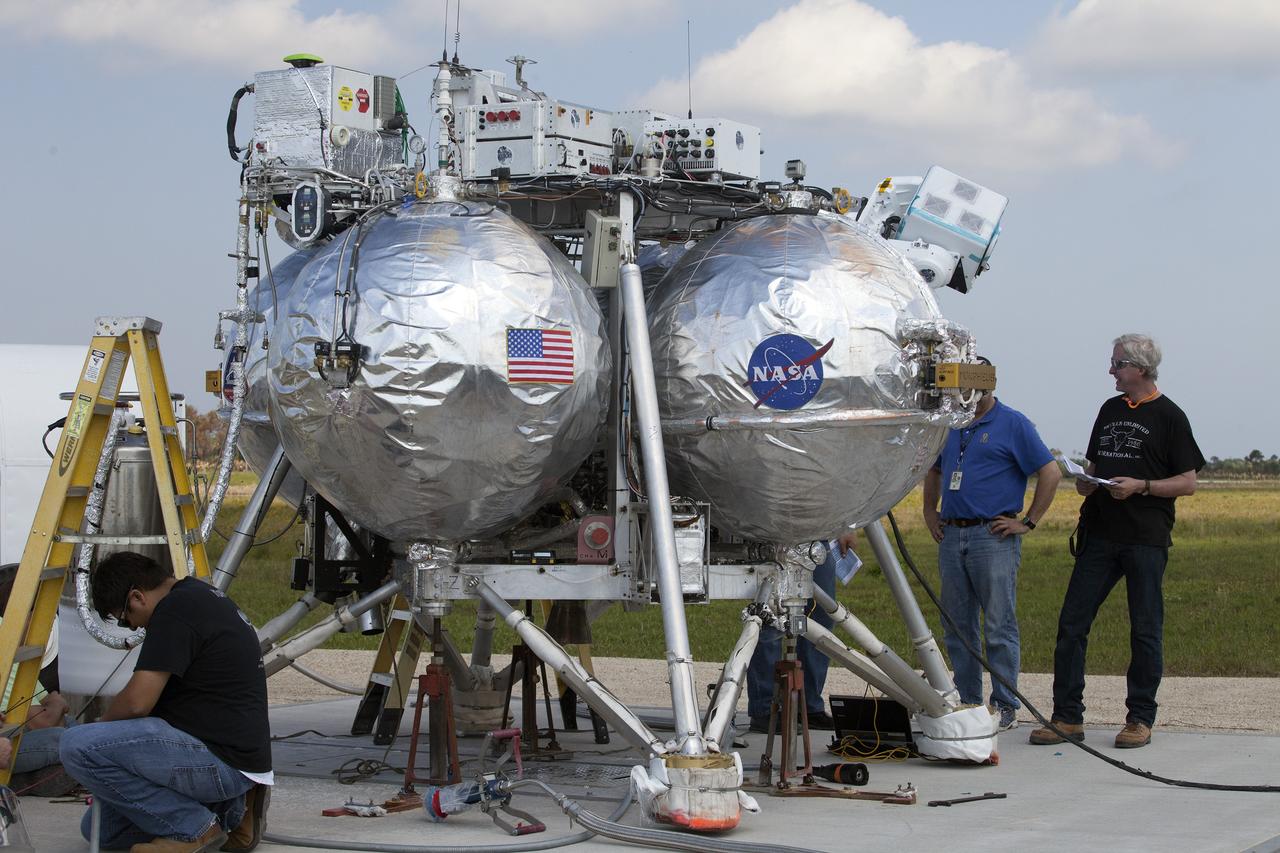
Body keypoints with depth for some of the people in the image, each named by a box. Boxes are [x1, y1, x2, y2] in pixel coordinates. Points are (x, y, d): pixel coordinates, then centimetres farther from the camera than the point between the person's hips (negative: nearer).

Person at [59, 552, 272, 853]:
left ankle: (193, 828, -9)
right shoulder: (199, 597, 17)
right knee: (103, 827, 17)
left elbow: (137, 702, -20)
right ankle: (231, 810, 12)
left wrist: (103, 724, 2)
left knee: (79, 746, -20)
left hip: (223, 761, -11)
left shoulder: (176, 610, -16)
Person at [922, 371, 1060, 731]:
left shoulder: (1013, 424, -3)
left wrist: (1028, 523, -8)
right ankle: (967, 702, 16)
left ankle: (1005, 707, 0)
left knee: (999, 627, -5)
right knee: (957, 628, 8)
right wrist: (929, 512, 20)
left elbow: (1051, 473, -7)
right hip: (951, 536, 6)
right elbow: (934, 470, 33)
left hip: (993, 536, -6)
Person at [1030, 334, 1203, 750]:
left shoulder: (1168, 417, -2)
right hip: (1101, 536, 6)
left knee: (1145, 631, 2)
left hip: (1146, 539, -6)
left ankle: (1140, 719, 11)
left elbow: (1188, 483, -4)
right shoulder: (1110, 410, 16)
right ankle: (1067, 718, 5)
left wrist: (1140, 487, -16)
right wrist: (1085, 482, 2)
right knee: (1071, 624, 0)